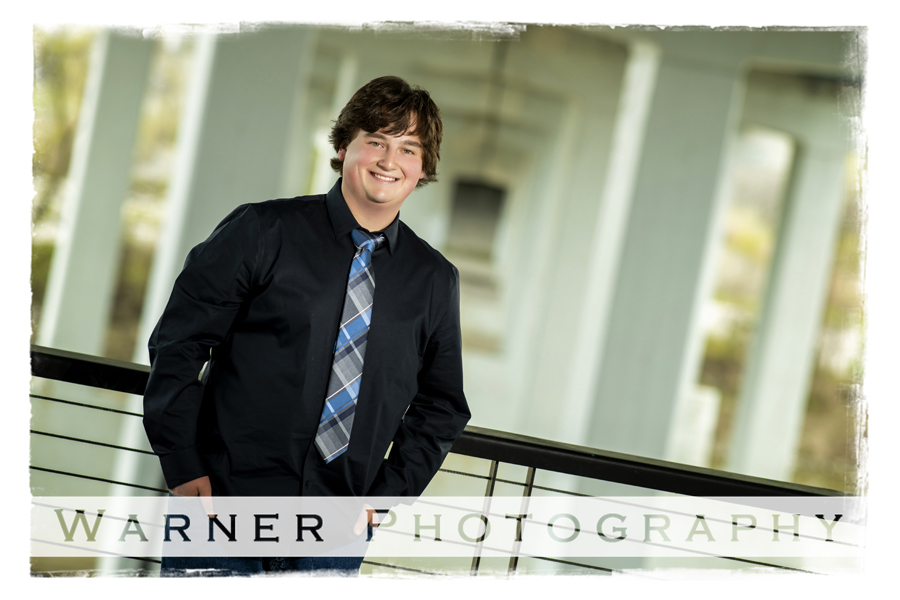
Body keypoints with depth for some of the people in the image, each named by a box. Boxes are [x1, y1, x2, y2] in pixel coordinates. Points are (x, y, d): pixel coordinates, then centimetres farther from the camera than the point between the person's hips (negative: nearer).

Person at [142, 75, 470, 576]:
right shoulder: (263, 232, -3)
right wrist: (185, 468, -8)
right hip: (223, 510, -2)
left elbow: (441, 406, 15)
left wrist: (384, 496, 3)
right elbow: (177, 345, -3)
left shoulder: (435, 281, 6)